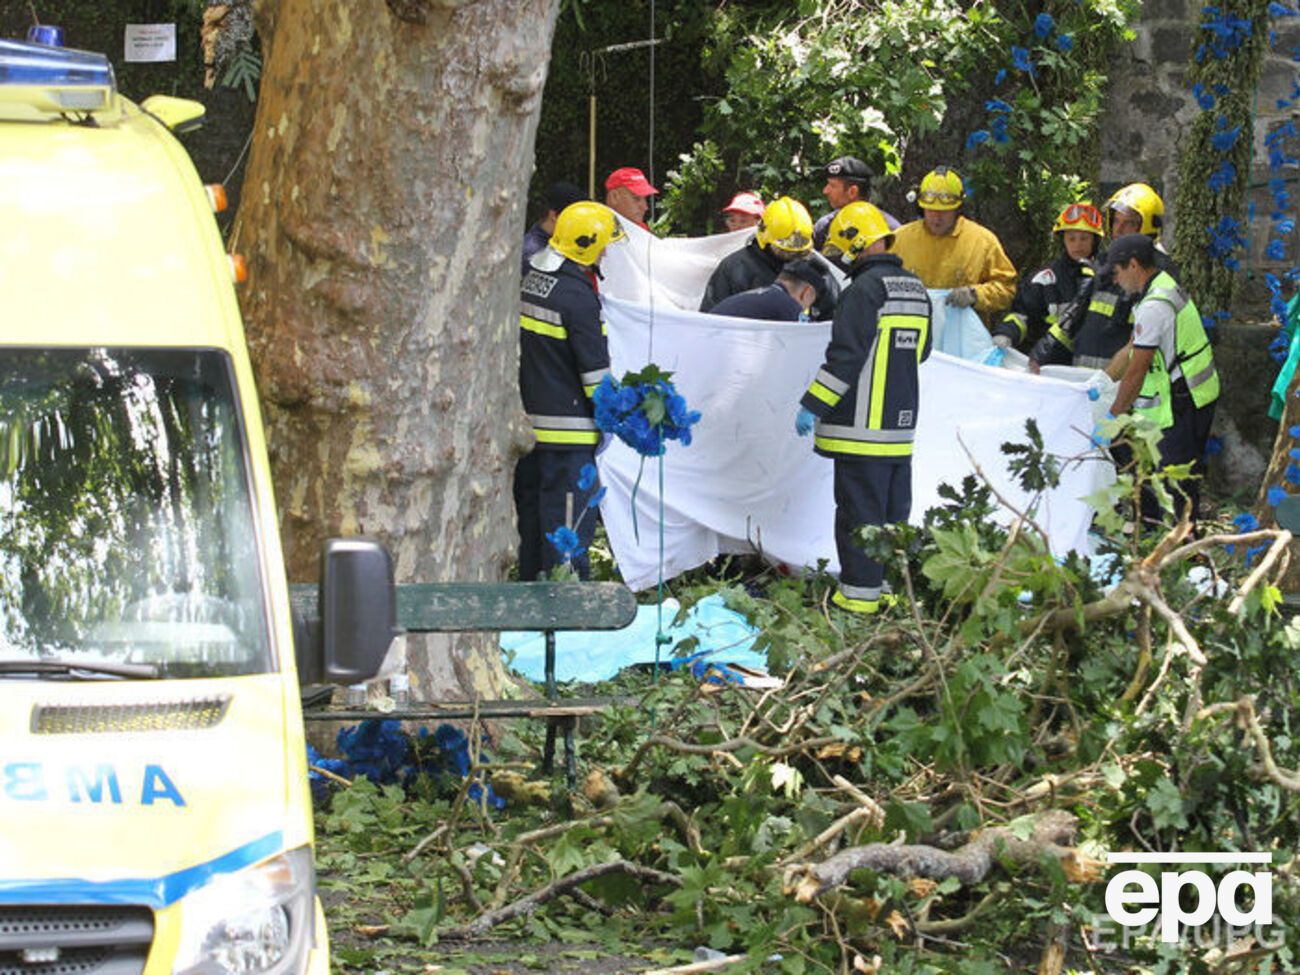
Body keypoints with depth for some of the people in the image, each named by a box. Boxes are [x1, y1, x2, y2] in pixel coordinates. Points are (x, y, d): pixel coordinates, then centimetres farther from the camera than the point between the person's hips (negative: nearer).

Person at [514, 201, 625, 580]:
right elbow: (595, 367, -14)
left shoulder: (531, 281, 10)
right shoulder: (577, 296, -16)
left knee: (531, 509, 16)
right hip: (566, 426, -9)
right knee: (569, 520, -5)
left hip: (528, 419, 9)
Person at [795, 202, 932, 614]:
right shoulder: (915, 289, 11)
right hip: (901, 425, 8)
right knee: (894, 511, 14)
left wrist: (811, 405, -13)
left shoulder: (865, 289, -15)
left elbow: (845, 355, -18)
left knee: (859, 509, -4)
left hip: (864, 425, -8)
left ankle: (861, 592, -4)